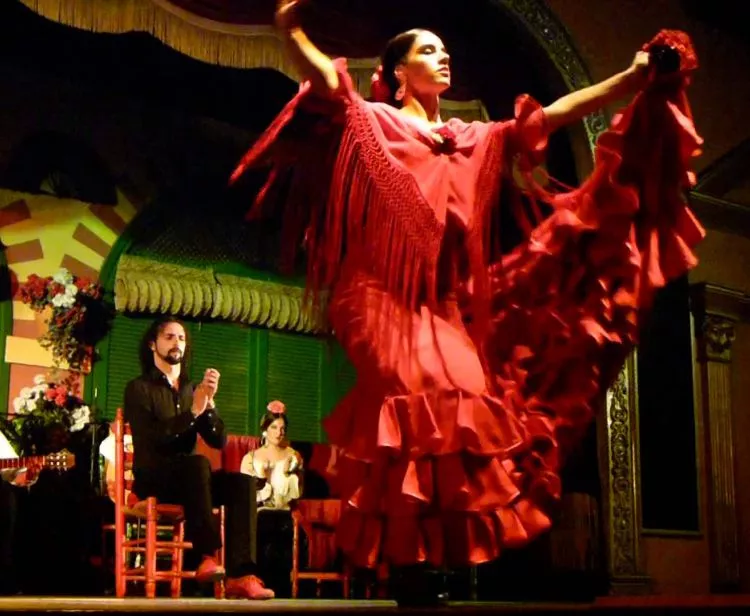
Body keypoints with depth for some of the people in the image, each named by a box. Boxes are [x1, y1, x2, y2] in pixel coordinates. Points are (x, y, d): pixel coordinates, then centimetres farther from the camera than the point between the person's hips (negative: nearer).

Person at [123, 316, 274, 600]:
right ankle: (207, 554, -39)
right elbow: (151, 438, -14)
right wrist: (192, 411, -21)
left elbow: (218, 441, 7)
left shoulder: (191, 390, 19)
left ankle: (240, 574, -35)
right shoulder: (139, 389, 4)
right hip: (152, 480, -5)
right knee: (198, 463, -36)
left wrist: (209, 403, -9)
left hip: (187, 480, 5)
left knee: (241, 483, -23)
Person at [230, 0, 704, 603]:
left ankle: (451, 563, -2)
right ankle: (407, 567, -15)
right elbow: (328, 82, -8)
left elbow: (553, 115, 15)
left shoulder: (478, 140, 21)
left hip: (453, 308, 5)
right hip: (394, 302, -5)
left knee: (463, 412, -7)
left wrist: (632, 79, 8)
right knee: (415, 408, -18)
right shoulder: (373, 123, 9)